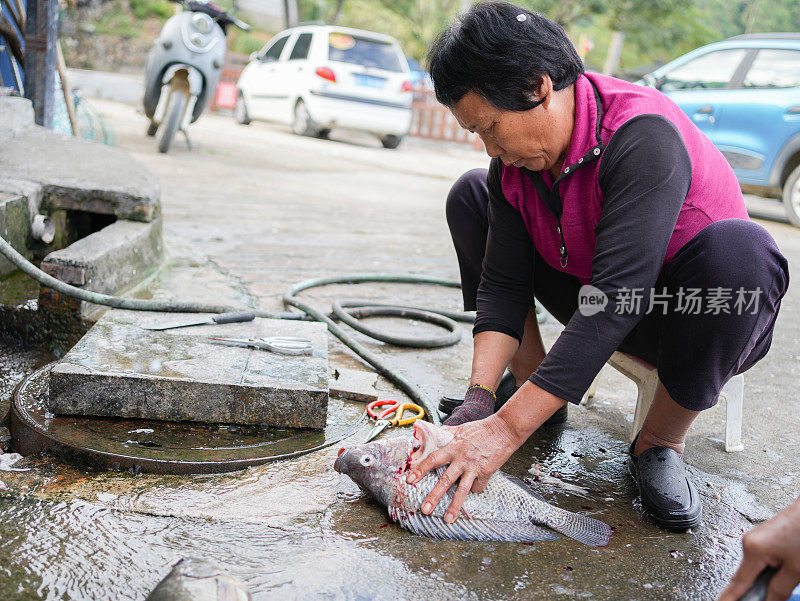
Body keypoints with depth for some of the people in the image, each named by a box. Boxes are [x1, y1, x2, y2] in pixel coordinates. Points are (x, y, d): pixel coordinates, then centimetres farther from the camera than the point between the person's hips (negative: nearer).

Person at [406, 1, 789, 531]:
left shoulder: (643, 136, -32)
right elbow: (503, 282, -11)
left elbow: (617, 299, -39)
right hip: (595, 307, 6)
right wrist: (480, 397, -25)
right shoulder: (514, 158, -9)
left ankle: (660, 444, -15)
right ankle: (530, 382, 3)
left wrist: (506, 430, -42)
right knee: (471, 195, 0)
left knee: (740, 249, -40)